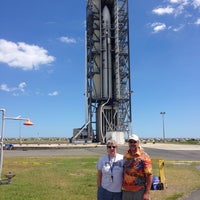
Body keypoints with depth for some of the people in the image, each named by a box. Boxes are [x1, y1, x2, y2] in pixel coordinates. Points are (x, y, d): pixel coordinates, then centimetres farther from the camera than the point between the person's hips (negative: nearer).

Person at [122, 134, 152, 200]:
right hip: (126, 191, 5)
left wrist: (147, 193, -17)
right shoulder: (126, 155, 6)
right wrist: (122, 187, 12)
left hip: (140, 191, -5)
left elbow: (149, 175, -12)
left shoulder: (144, 156, -10)